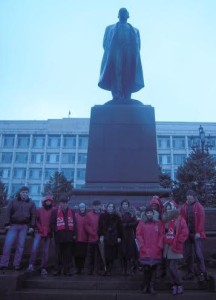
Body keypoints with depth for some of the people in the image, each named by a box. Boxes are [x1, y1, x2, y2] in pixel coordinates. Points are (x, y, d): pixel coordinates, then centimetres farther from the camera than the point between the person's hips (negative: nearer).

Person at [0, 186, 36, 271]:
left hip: (24, 226, 1)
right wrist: (7, 224, -5)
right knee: (8, 244, -6)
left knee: (20, 246, 2)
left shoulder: (31, 203, 7)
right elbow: (8, 212, 2)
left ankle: (17, 264, 9)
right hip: (13, 225, 0)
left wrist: (32, 226, -3)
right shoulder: (13, 201, 6)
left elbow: (33, 215, 4)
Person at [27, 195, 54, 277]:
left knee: (45, 251, 4)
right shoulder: (39, 210, 6)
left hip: (48, 233, 0)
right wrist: (39, 228, -5)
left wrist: (50, 230, -8)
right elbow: (36, 220, 6)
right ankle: (31, 265, -11)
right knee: (34, 247, -18)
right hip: (39, 232, 0)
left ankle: (43, 268, 11)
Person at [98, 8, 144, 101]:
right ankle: (116, 98, -30)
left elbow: (138, 46, 17)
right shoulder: (110, 28, 27)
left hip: (130, 57, 2)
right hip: (115, 55, -1)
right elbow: (105, 44, 13)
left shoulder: (134, 30, 30)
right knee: (116, 74, -21)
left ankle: (127, 99, -20)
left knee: (128, 76, -14)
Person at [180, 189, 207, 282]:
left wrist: (199, 232, -14)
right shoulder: (184, 207, 8)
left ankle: (202, 273, 4)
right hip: (187, 234, 4)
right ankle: (190, 273, 20)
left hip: (196, 234, -4)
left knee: (198, 254, -6)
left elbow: (202, 220, -8)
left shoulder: (199, 206, -3)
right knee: (188, 255, 9)